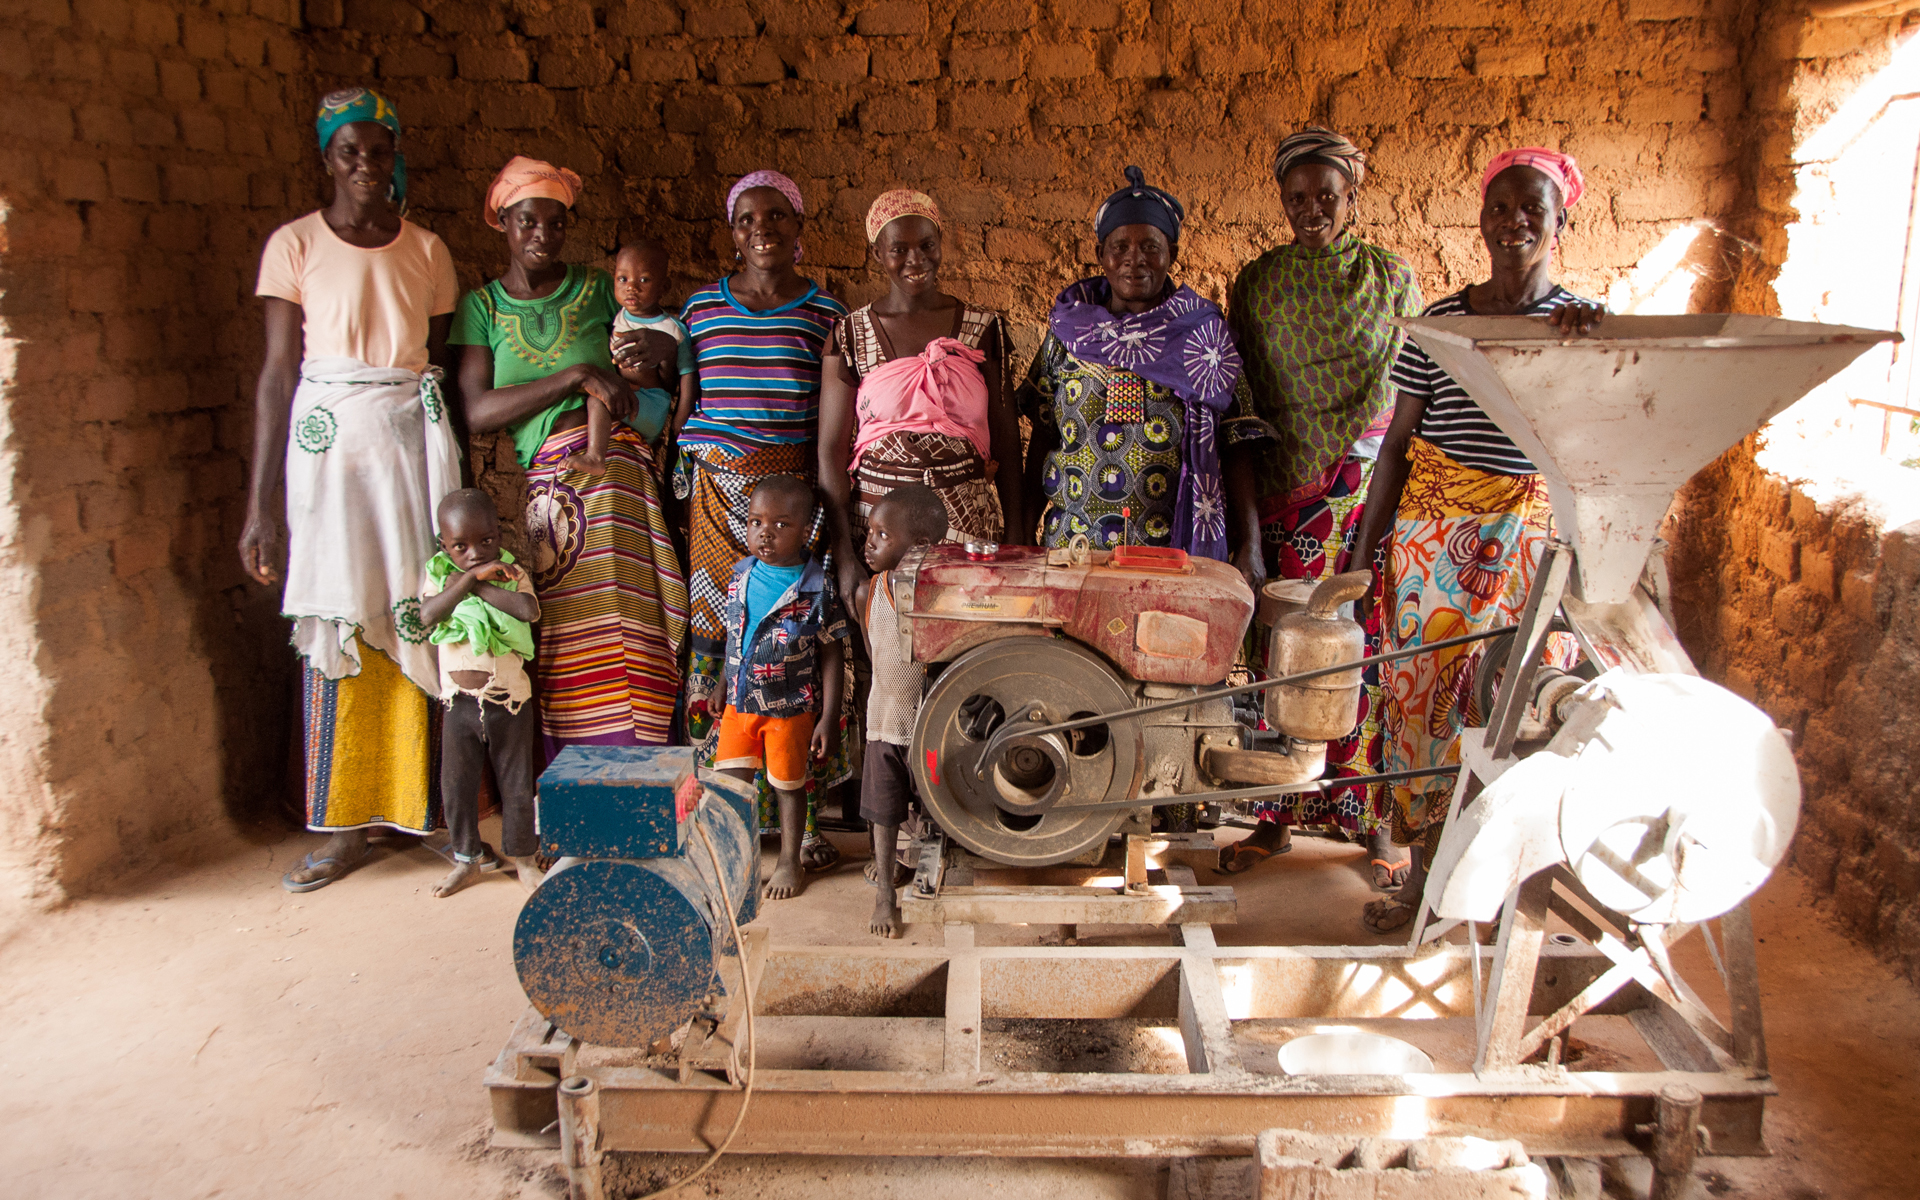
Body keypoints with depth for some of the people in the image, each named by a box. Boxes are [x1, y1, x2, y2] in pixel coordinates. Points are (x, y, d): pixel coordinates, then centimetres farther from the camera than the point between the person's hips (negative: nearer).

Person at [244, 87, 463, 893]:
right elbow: (278, 374, -1)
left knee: (414, 621, 1)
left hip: (414, 436, 2)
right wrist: (261, 505, -5)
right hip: (331, 439, -2)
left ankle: (411, 801, 14)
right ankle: (346, 825, 6)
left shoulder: (427, 251, 10)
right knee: (336, 631, -2)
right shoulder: (296, 245, 2)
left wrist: (453, 481, 10)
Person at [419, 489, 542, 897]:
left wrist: (477, 585, -20)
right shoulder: (438, 576, -1)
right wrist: (471, 577, -25)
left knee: (516, 783, 8)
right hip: (459, 701, 1)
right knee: (456, 785, 8)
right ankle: (467, 858, 26)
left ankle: (521, 856, 24)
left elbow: (529, 610, -23)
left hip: (510, 699, -1)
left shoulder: (511, 573, -3)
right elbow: (428, 615, -21)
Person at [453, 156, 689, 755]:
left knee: (623, 631, -9)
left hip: (617, 473, 0)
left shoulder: (597, 288, 15)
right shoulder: (482, 307, 13)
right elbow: (477, 412, -1)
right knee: (560, 641, -8)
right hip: (546, 486, 0)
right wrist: (576, 375, -11)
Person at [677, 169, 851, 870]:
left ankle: (800, 816, 3)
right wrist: (682, 482, 8)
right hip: (716, 497, 2)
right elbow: (681, 406, 16)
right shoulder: (701, 306, 12)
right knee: (717, 636, 0)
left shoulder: (826, 311, 7)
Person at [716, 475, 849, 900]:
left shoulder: (817, 588, -16)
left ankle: (790, 863, 30)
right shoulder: (741, 575, -2)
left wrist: (829, 716, -12)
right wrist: (724, 690, 18)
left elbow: (831, 655, -11)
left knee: (788, 786, 11)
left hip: (792, 709, -4)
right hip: (740, 704, 4)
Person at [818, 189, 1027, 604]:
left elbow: (1006, 437, 7)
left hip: (968, 522, 1)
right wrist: (844, 557, -8)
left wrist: (1015, 532, 2)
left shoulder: (982, 328, 5)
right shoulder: (851, 336, 2)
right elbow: (832, 449, -1)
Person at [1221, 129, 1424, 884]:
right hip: (1286, 489, 1)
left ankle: (1374, 817, 10)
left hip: (1374, 488, 0)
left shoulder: (1389, 277, 6)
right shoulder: (1257, 283, 8)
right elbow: (1239, 399, 9)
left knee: (1372, 647, -1)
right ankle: (1277, 816, 10)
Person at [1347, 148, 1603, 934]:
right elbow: (1399, 442, 6)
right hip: (1435, 535, 1)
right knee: (1425, 690, 2)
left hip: (1534, 542, -1)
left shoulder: (1586, 327, 2)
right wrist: (1364, 552, 3)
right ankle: (1424, 870, 16)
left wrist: (1592, 336, -37)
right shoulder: (1441, 322, 5)